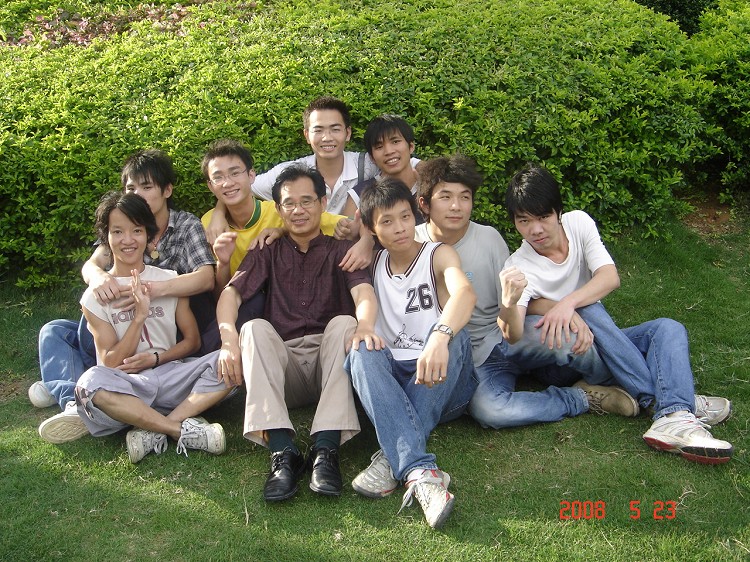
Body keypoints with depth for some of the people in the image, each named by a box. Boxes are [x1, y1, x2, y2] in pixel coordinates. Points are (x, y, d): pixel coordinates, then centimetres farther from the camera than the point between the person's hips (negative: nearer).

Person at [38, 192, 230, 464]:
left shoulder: (170, 280, 9)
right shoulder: (95, 296, 4)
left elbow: (192, 340, 11)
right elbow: (111, 364, -1)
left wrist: (156, 358, -6)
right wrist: (139, 316, -13)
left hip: (171, 376, 2)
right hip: (127, 387, -2)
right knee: (91, 382, -36)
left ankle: (152, 431, -28)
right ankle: (184, 430, -29)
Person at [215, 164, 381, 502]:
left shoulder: (341, 250, 10)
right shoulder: (268, 253, 16)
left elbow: (362, 290, -11)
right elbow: (231, 293, -1)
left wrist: (365, 325, -36)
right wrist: (229, 338, -23)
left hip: (329, 362, -1)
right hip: (283, 366, 1)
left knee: (344, 323, -27)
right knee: (255, 328, -25)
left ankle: (326, 449, -38)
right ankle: (283, 452, -39)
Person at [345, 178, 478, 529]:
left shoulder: (438, 255, -3)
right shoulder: (374, 264, 12)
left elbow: (465, 292, -26)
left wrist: (439, 337, -47)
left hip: (443, 382, -2)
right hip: (393, 382, 3)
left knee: (453, 335, -33)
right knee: (362, 353, -29)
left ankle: (393, 457, -36)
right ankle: (419, 471, -48)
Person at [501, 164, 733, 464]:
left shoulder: (578, 223, -5)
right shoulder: (519, 267, -16)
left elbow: (610, 277, -18)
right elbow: (514, 338, -30)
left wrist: (569, 302, -37)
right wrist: (510, 302, -52)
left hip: (601, 343, 5)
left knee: (669, 329, -18)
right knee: (588, 311, -32)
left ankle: (673, 417, -44)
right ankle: (660, 400, -32)